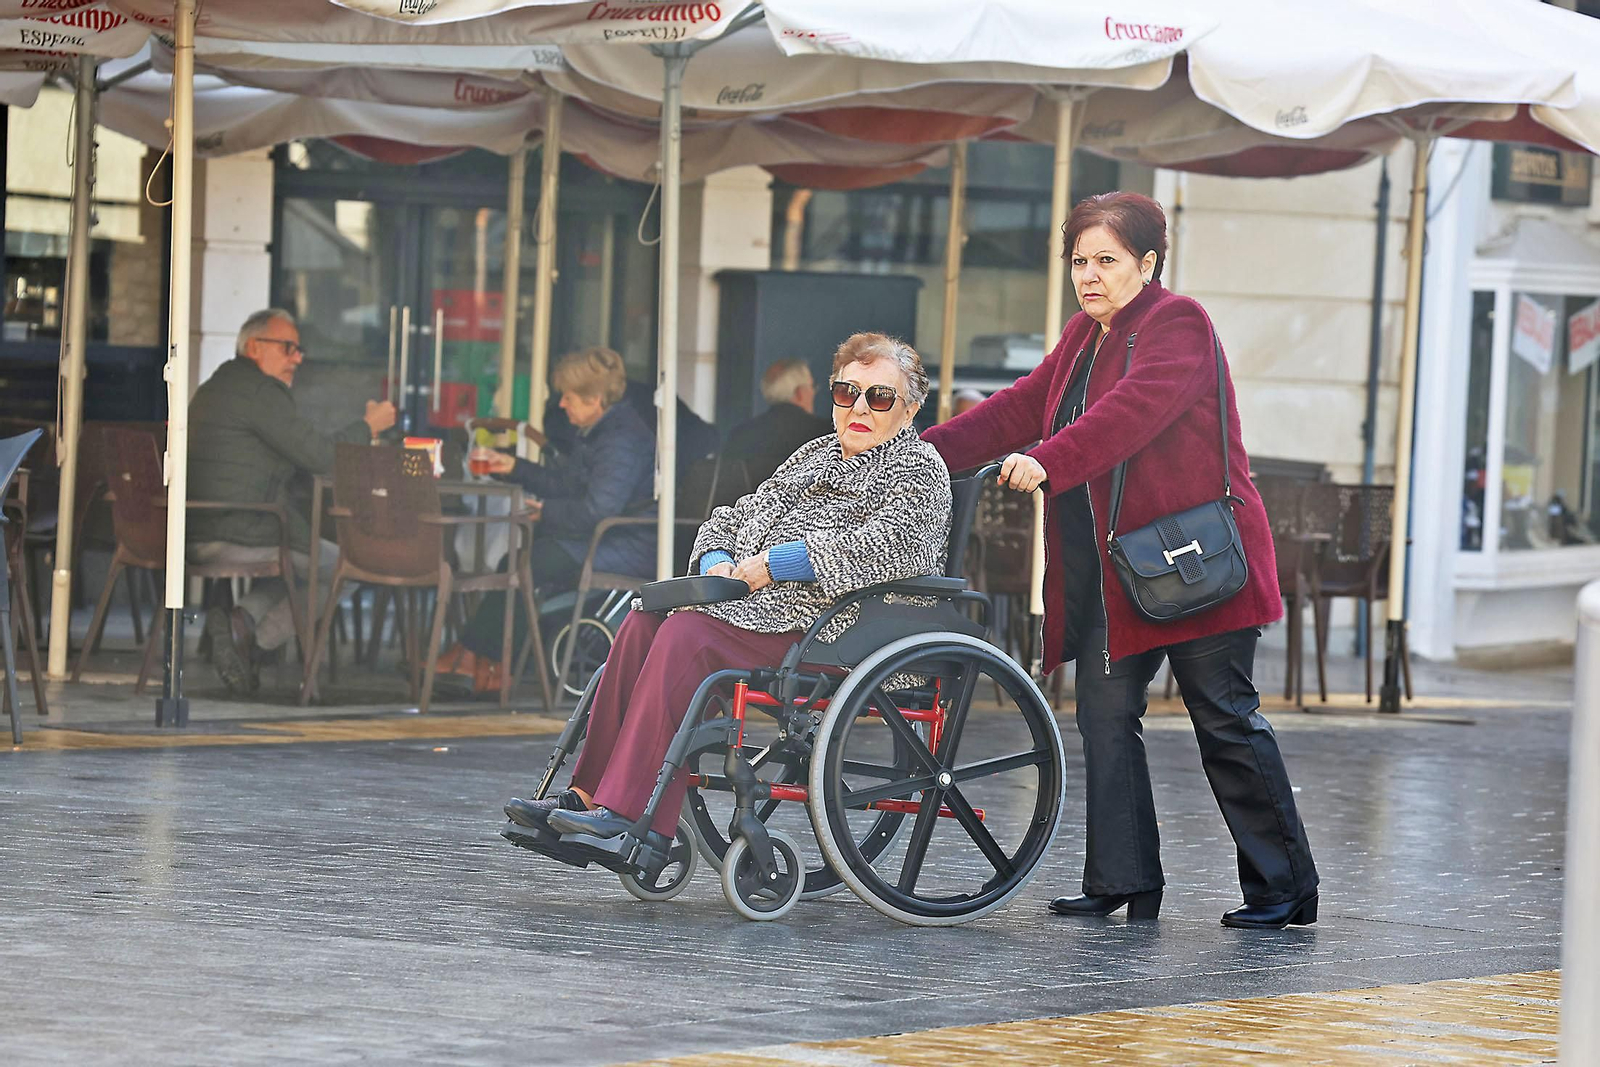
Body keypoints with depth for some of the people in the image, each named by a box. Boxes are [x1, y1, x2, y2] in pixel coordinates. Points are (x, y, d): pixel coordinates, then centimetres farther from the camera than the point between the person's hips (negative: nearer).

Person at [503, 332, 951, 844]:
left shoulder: (920, 467, 3)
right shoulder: (813, 455, 27)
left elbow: (888, 545, -16)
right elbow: (738, 515, 27)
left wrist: (773, 563, -15)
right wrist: (719, 561, 1)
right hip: (750, 599, 8)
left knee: (688, 635, -29)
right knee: (643, 624, -17)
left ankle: (630, 816, -35)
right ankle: (590, 794, -22)